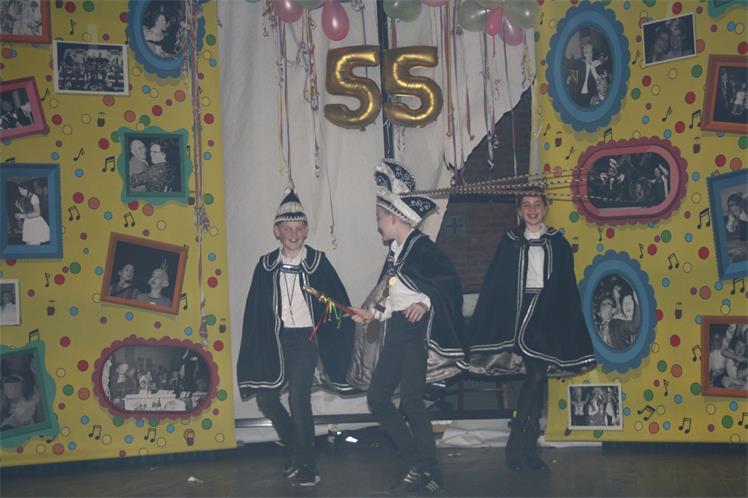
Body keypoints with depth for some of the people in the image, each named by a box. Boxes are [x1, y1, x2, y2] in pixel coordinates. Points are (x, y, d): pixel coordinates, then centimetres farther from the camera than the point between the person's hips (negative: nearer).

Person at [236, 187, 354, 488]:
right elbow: (255, 310, 4)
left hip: (305, 339, -4)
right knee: (266, 397, 5)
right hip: (275, 340, 4)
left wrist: (333, 346, -8)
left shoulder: (317, 262, -5)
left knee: (299, 399, -13)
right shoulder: (267, 265, 2)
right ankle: (294, 448, 29)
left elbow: (339, 302, -3)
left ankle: (306, 465, 1)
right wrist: (256, 354, 0)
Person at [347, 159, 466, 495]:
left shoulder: (422, 247, -10)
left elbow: (449, 281, -20)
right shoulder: (395, 253, 16)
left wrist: (425, 303, -29)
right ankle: (416, 466, 13)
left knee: (411, 403, -11)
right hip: (396, 333, 9)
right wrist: (372, 314, 17)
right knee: (377, 397, 5)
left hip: (417, 332, -9)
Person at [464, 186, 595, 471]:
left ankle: (526, 448, 7)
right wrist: (485, 328, -5)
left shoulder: (558, 243, 9)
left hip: (548, 316, 2)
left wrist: (572, 327, 3)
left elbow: (568, 289, 9)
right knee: (536, 376, -12)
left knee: (537, 378, 1)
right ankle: (519, 445, -2)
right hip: (519, 313, -2)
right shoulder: (509, 242, 6)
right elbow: (494, 285, 2)